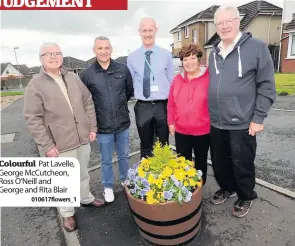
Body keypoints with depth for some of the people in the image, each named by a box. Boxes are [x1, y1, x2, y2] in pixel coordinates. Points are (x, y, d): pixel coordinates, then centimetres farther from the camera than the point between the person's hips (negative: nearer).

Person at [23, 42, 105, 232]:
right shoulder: (35, 85, -8)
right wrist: (47, 145, -14)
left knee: (83, 174, 22)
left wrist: (92, 127, 4)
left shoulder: (73, 77, 6)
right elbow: (33, 118, -12)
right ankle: (68, 214, 33)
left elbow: (88, 102, 9)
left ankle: (86, 198, 47)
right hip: (60, 144, -4)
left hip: (83, 138, 5)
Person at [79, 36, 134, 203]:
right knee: (106, 160, 15)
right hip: (103, 126, -1)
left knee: (124, 156, 20)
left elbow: (130, 92, 10)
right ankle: (108, 187, 38)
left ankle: (125, 181, 44)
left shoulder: (123, 69, -3)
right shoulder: (87, 74, -8)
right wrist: (98, 111, 1)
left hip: (123, 123, 2)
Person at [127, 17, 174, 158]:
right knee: (145, 146, 15)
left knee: (164, 145, 15)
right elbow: (131, 83, 7)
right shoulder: (132, 57, 2)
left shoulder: (166, 54, 1)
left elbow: (171, 81, 4)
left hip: (162, 105, 0)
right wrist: (137, 95, -1)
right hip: (142, 107, 0)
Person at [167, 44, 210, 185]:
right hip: (180, 130, 3)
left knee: (200, 161, 17)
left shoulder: (209, 77, -10)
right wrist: (171, 122, 6)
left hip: (203, 130, -3)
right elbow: (171, 104, 7)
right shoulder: (177, 79, 3)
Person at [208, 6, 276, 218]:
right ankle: (227, 188, 42)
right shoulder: (214, 52, 10)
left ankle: (246, 197, 35)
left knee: (242, 164, 10)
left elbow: (266, 86, -8)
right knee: (219, 162, 17)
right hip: (215, 122, 5)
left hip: (242, 123, -5)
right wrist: (208, 113, 13)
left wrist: (258, 118, -11)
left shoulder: (257, 47, -6)